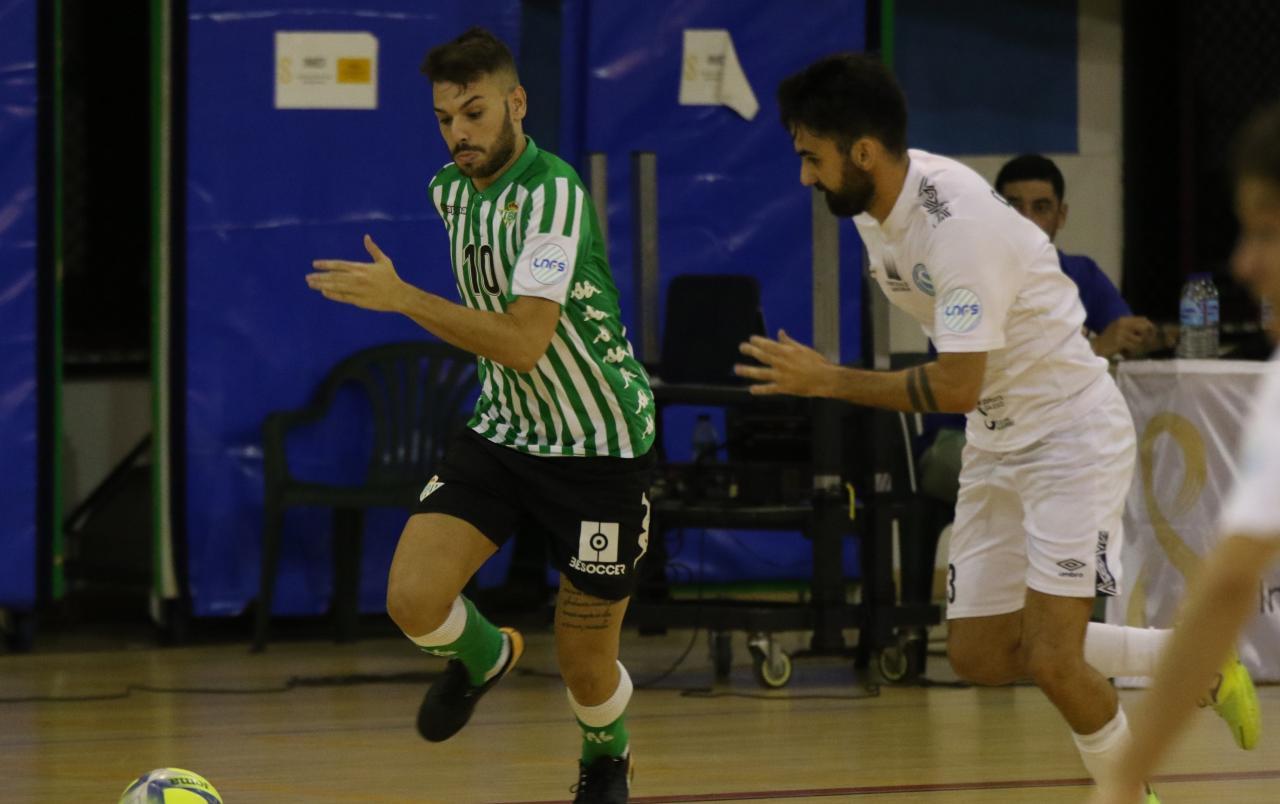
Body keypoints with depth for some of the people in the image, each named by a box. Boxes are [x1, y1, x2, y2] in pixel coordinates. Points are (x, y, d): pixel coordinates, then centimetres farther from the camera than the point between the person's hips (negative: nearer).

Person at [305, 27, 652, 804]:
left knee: (585, 666, 3)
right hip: (503, 433, 6)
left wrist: (401, 296, -33)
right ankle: (483, 655, 20)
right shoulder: (452, 189, 2)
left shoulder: (552, 193, -24)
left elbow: (524, 341, -33)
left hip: (600, 446, -6)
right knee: (414, 599, -16)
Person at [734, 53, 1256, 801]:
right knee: (981, 657, 5)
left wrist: (827, 381, -22)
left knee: (1052, 661, -16)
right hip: (997, 443, 9)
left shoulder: (960, 222, -29)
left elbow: (958, 387, -28)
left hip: (1073, 435, -9)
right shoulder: (875, 203, -3)